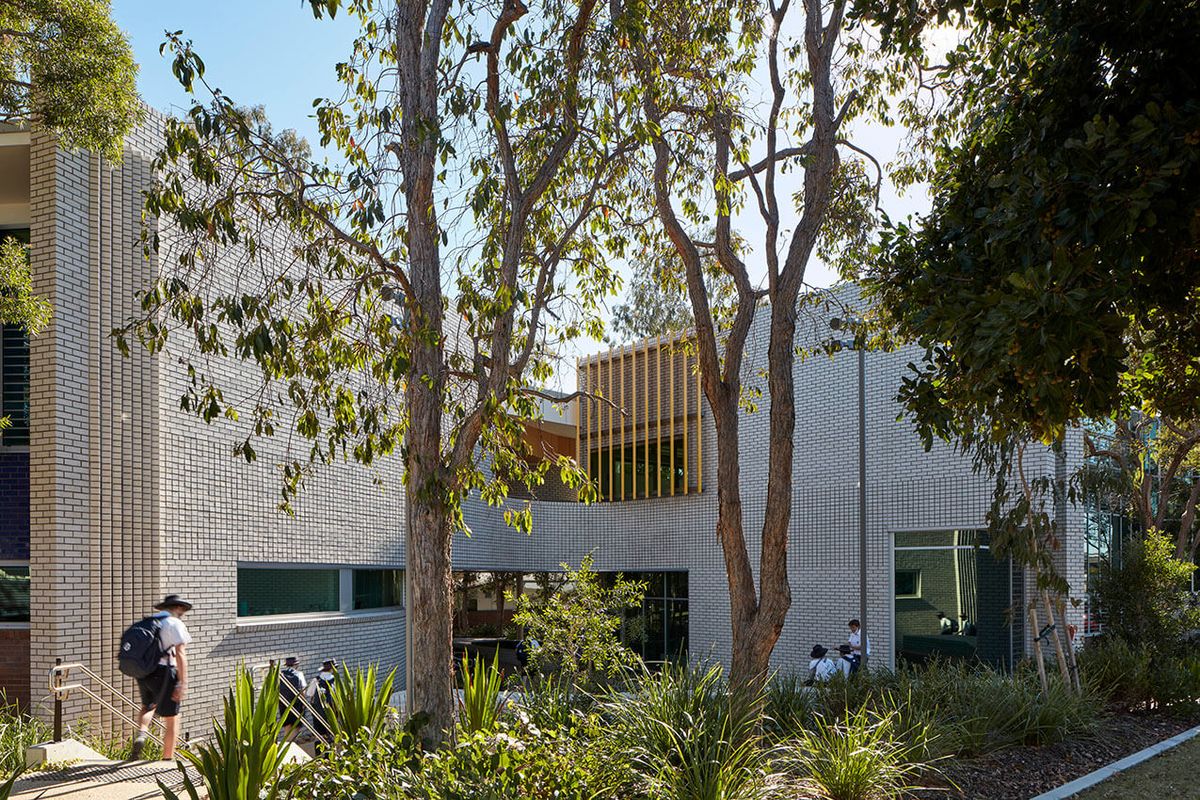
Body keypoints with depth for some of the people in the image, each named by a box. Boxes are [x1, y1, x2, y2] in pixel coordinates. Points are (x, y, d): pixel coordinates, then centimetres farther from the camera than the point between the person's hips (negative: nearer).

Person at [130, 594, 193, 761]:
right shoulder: (175, 624, -5)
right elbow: (180, 654, -14)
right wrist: (183, 683, -17)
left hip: (142, 673, 7)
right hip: (164, 673, -6)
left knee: (148, 706, 31)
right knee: (171, 720, 5)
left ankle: (141, 734, 6)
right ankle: (168, 759, 9)